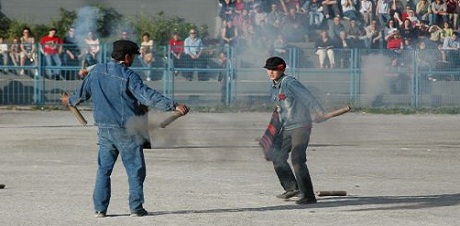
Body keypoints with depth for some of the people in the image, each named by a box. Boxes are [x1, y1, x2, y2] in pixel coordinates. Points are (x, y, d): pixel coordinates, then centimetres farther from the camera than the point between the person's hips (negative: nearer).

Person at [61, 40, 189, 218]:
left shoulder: (96, 71, 4)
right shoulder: (128, 76, -13)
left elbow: (82, 93, 17)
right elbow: (149, 96, -23)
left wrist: (70, 101, 39)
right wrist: (174, 106, -26)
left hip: (104, 129, 5)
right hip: (127, 130, -5)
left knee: (104, 168, 12)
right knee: (135, 169, 4)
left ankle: (100, 208, 9)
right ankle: (136, 208, 3)